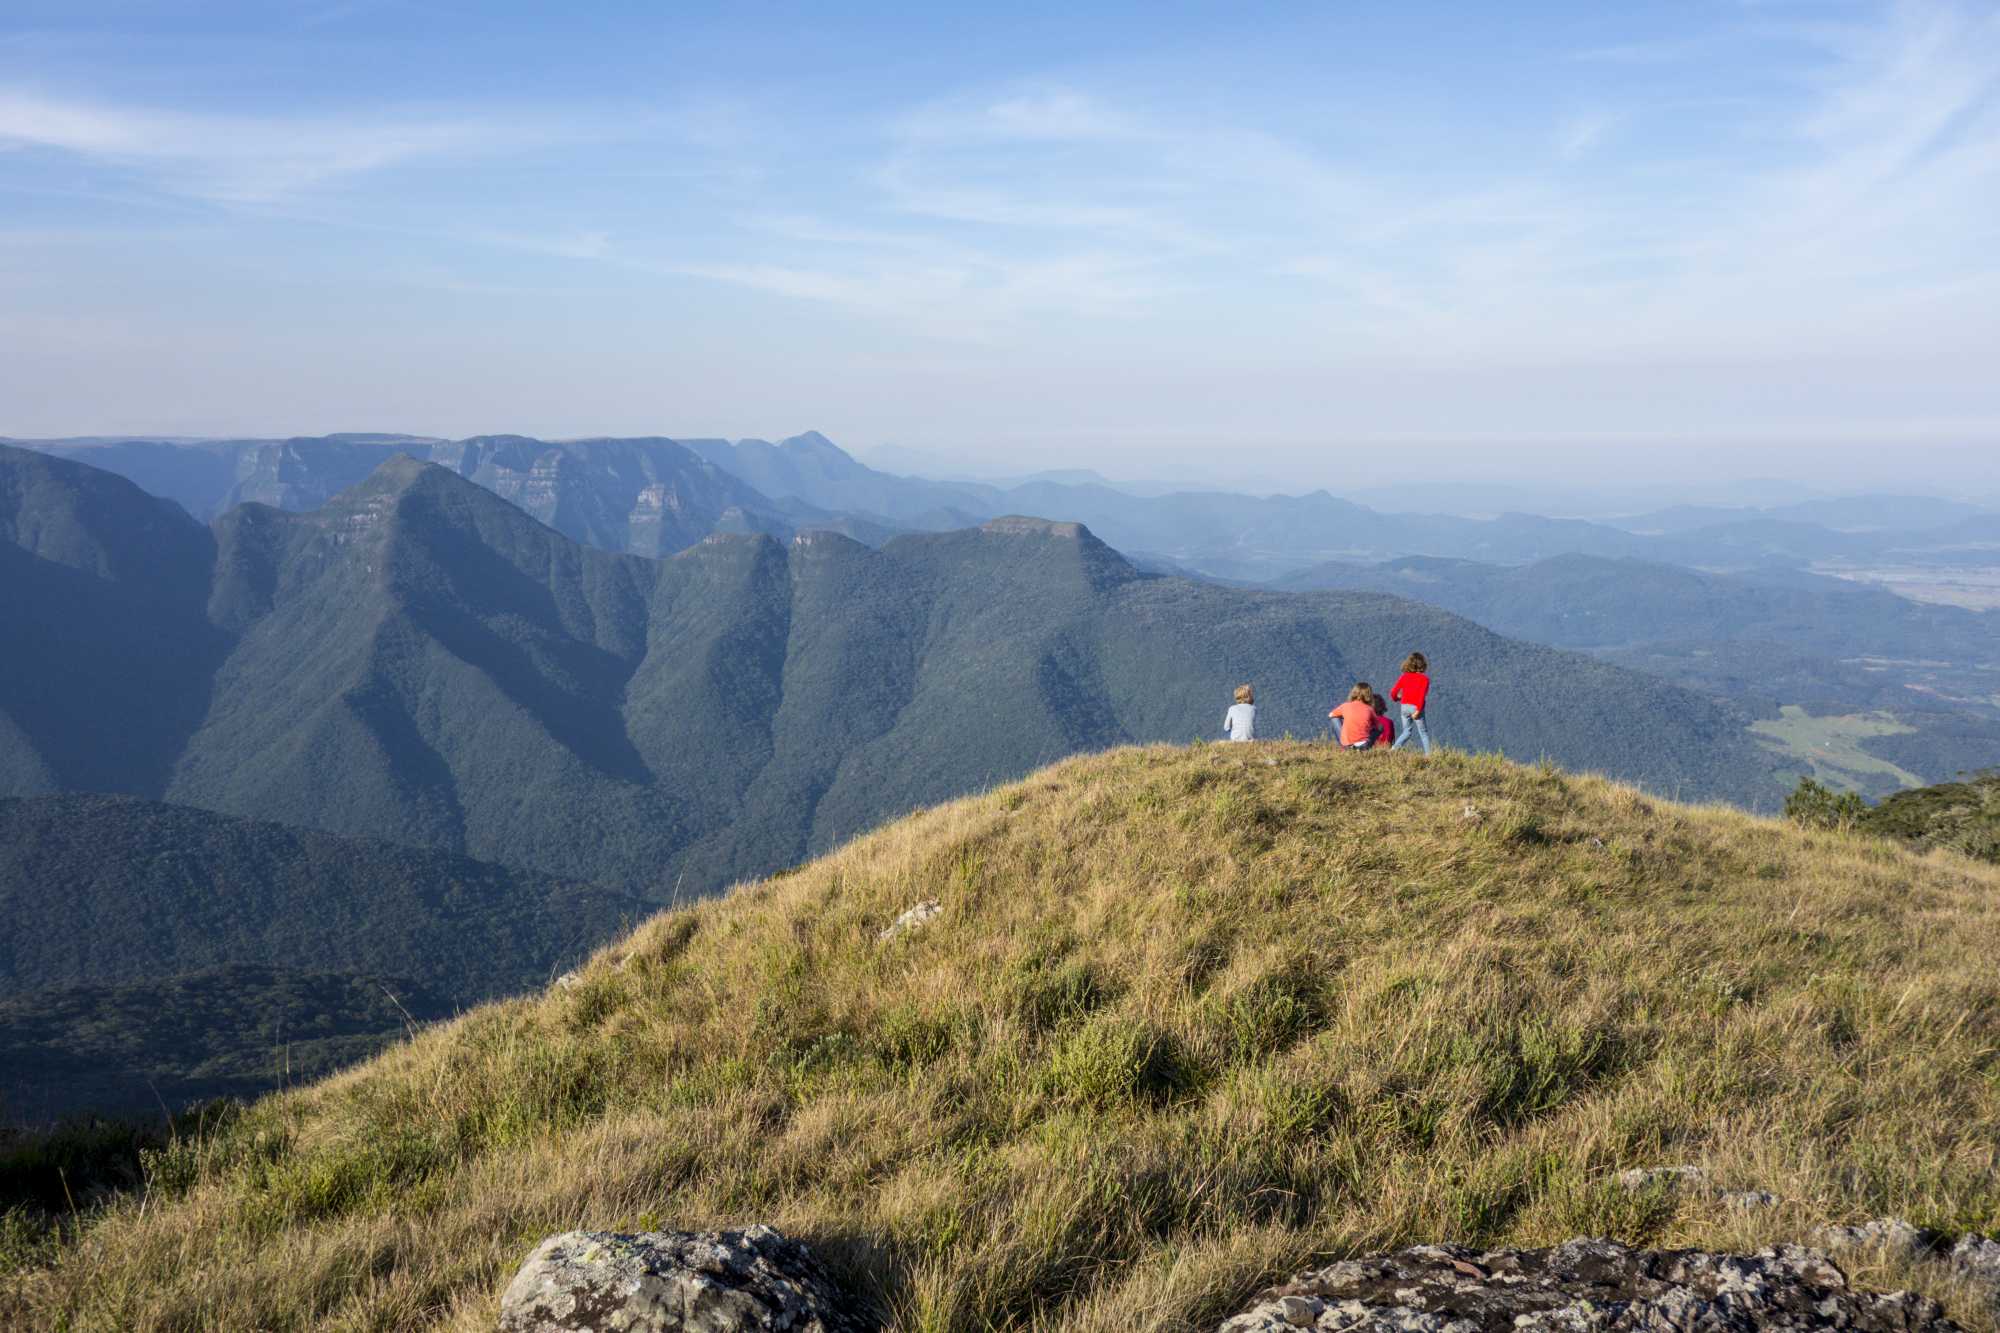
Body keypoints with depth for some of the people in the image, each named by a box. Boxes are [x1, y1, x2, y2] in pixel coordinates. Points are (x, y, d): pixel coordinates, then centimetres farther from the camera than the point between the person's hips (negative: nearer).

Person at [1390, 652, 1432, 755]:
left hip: (1405, 706, 4)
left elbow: (1393, 693, 2)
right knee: (1423, 732, 7)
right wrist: (1418, 710, -18)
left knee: (1406, 731, 16)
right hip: (1416, 707, -3)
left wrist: (1397, 698, 24)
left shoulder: (1403, 677, 6)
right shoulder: (1424, 679, -3)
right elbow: (1422, 695, -15)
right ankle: (1428, 754, 2)